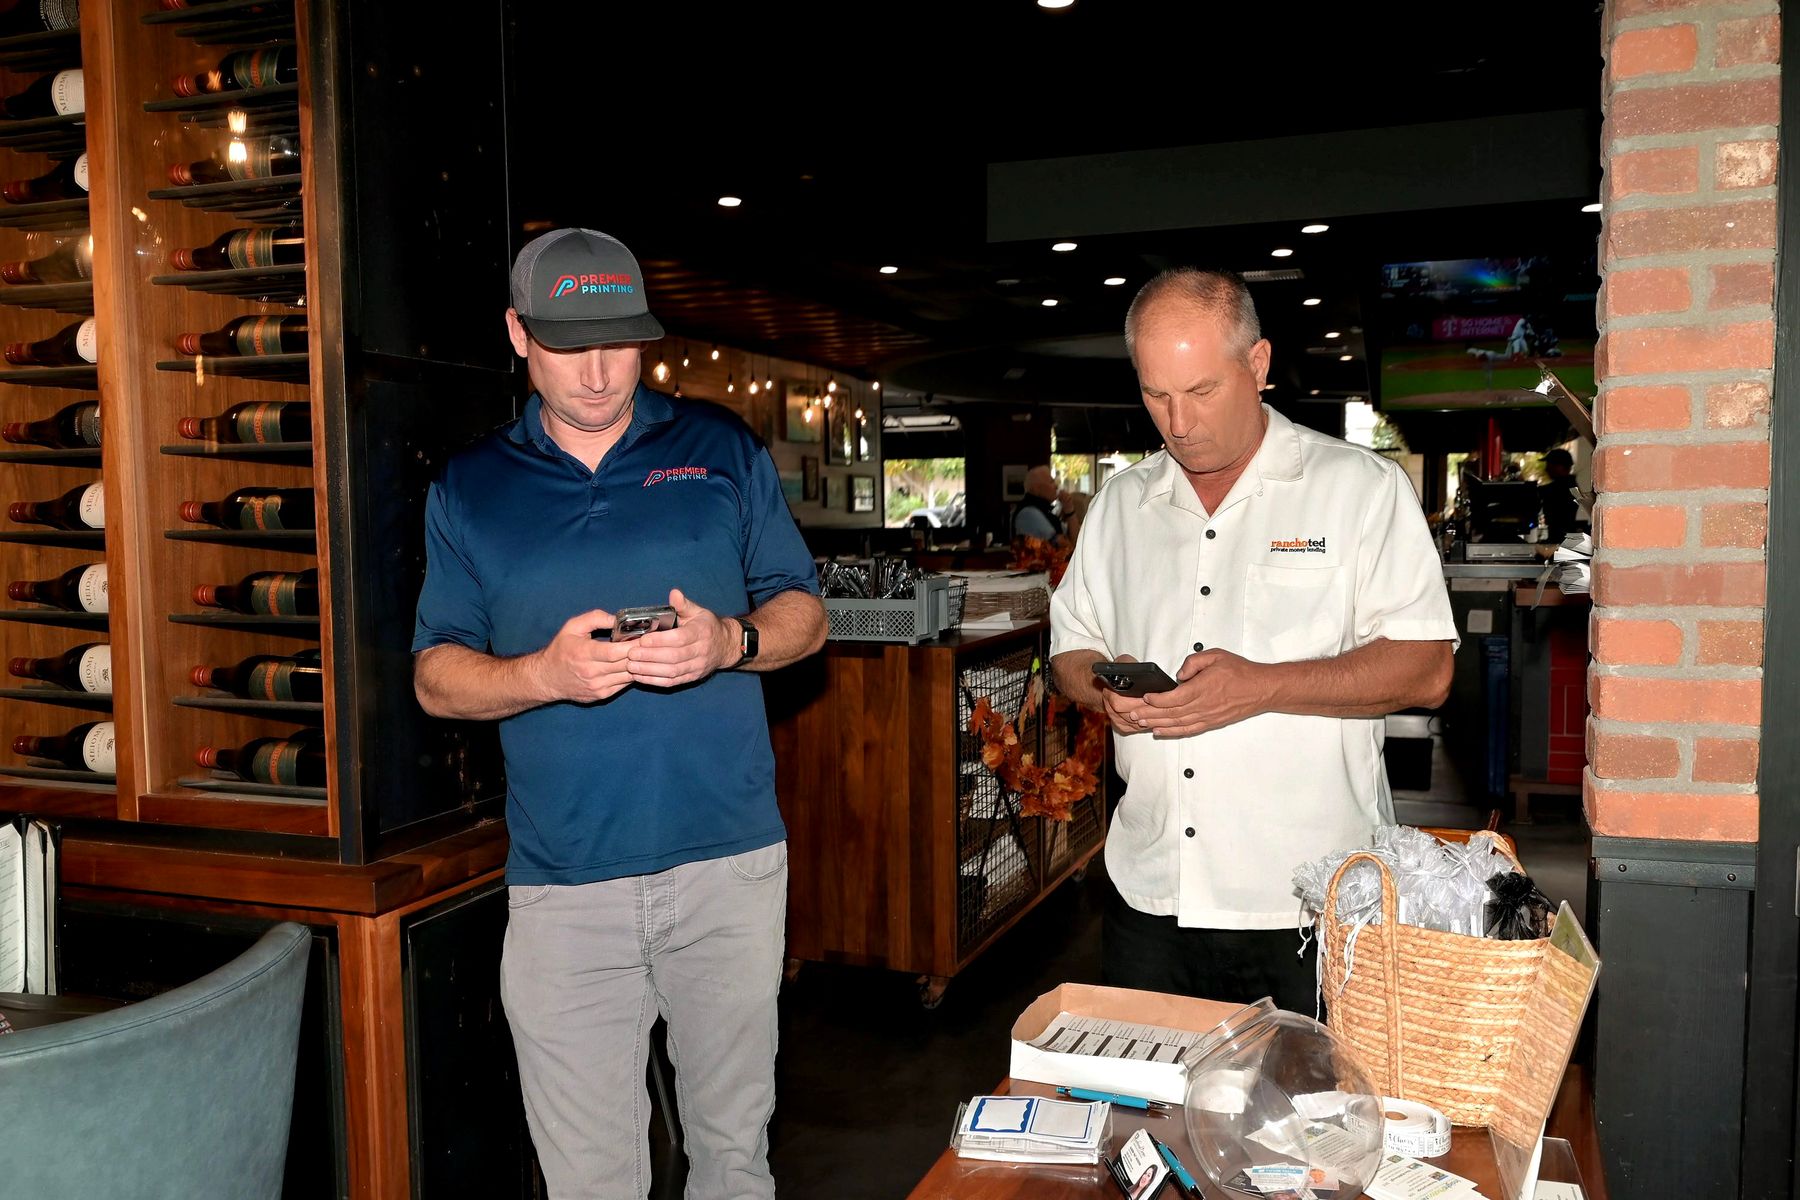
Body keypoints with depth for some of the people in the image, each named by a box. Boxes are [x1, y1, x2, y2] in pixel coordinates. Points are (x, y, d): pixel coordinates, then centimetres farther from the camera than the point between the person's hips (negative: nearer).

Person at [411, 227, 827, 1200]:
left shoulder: (722, 450, 6)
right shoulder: (470, 489, 7)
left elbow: (804, 615, 8)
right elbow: (436, 677, 5)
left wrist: (729, 641, -14)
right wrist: (547, 673, -15)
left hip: (729, 863, 0)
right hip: (561, 886, 0)